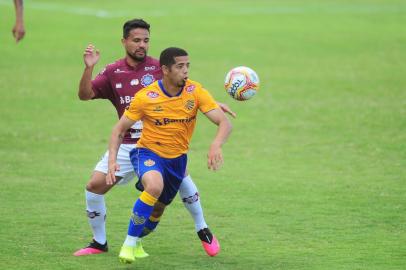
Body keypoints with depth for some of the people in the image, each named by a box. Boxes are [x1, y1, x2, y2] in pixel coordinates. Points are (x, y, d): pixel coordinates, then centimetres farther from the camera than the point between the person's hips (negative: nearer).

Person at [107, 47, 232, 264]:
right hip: (148, 152, -4)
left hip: (177, 158, 4)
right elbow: (119, 129, -7)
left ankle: (136, 241, 48)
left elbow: (224, 123, -18)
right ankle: (128, 245, -23)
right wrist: (112, 161, -21)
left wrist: (216, 146, -40)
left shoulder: (195, 91, -14)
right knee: (154, 187, -35)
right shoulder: (146, 97, -17)